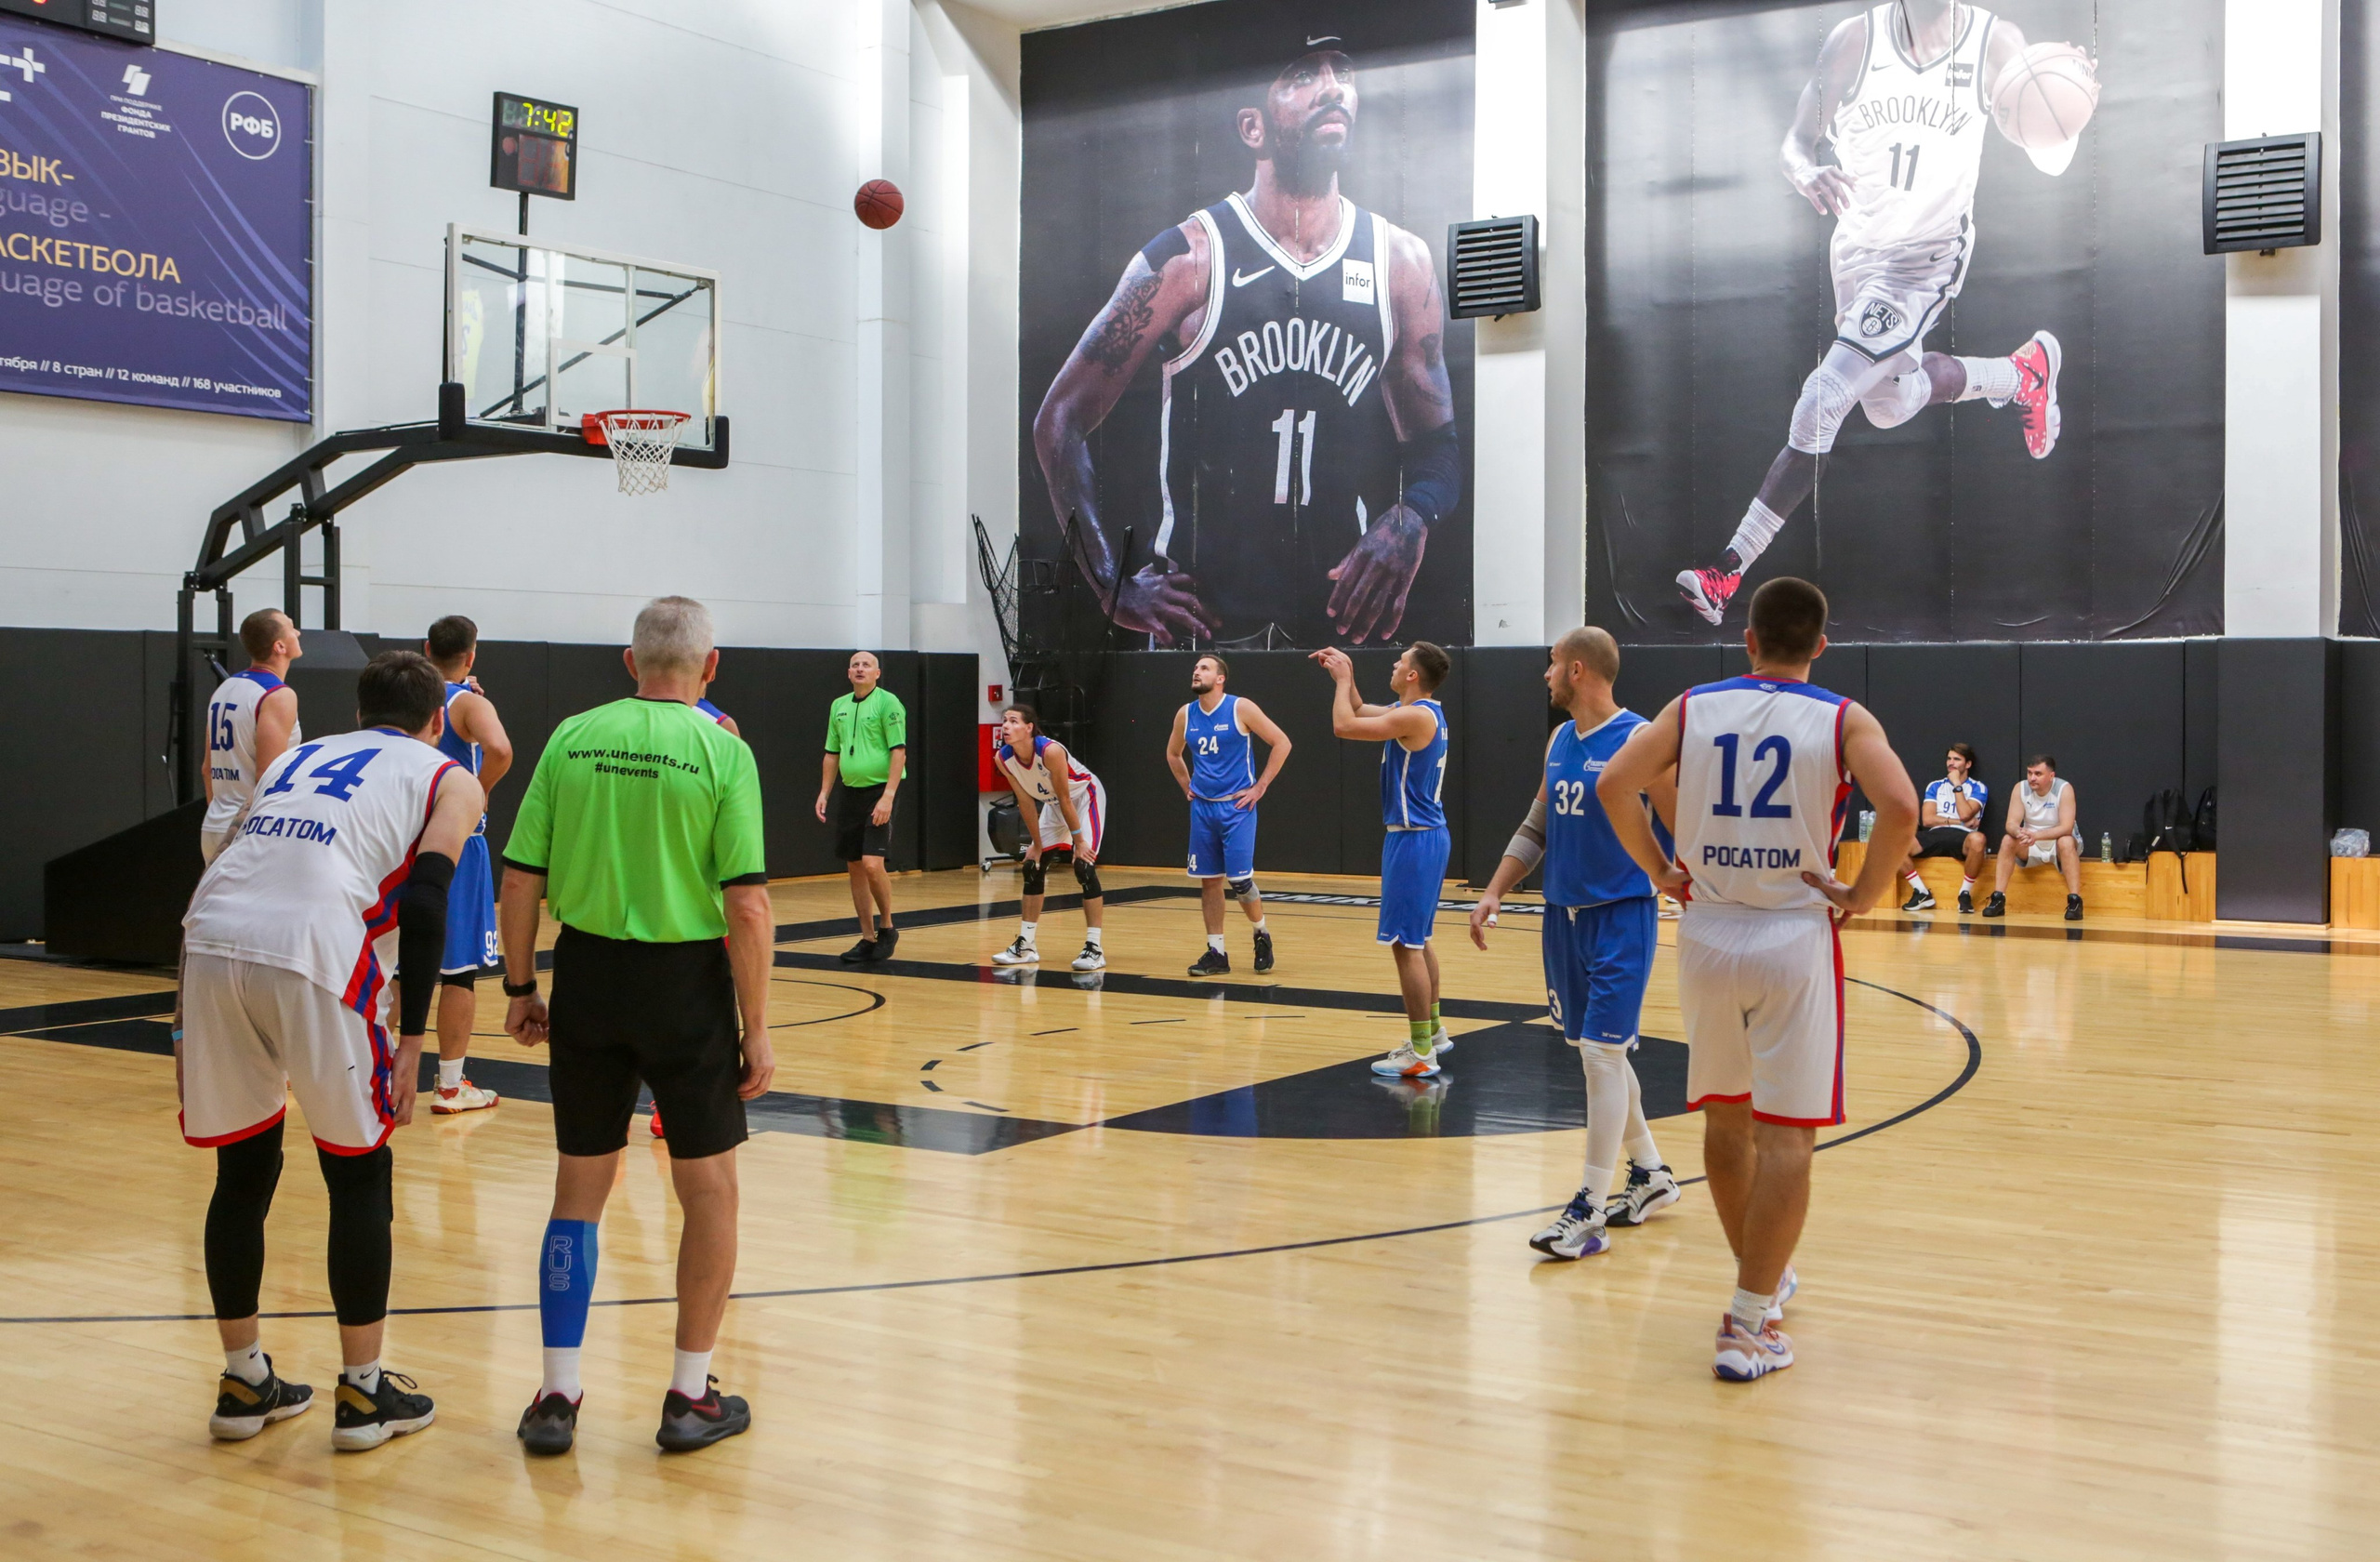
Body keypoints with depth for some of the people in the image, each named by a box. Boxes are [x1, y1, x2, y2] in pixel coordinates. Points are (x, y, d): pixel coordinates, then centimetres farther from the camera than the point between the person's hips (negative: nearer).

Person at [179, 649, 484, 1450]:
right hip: (312, 953, -5)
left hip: (211, 943, 5)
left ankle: (244, 1383, 30)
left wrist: (190, 1028, 27)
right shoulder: (448, 780, 17)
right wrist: (410, 1040, -2)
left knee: (242, 1172, 20)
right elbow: (422, 901, -1)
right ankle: (364, 1392, 19)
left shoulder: (296, 758, 32)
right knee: (359, 1175, 13)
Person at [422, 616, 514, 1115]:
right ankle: (451, 1086, 4)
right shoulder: (469, 703, -11)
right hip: (456, 842, -6)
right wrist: (480, 792, -14)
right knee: (459, 967, 1)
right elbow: (498, 750, -31)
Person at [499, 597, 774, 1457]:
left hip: (588, 974, 3)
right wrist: (757, 1028, -5)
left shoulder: (572, 738, 1)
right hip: (685, 979, -3)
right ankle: (691, 1397, 17)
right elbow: (747, 907, -12)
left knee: (579, 1187, 15)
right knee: (709, 1189, 12)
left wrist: (520, 987, 12)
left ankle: (558, 1394, 18)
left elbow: (520, 880, 1)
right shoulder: (722, 751, -8)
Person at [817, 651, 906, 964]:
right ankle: (868, 938, 15)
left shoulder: (887, 702, -7)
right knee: (854, 867, 7)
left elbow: (899, 751, -13)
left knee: (872, 863, -16)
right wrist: (824, 793, 10)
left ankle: (886, 928, 4)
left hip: (879, 792, -7)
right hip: (849, 793, 7)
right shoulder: (838, 706, 12)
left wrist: (888, 796, -20)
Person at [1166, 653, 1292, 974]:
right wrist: (1187, 786, 13)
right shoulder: (1185, 715, 5)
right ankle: (1216, 953, 12)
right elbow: (1173, 753, 24)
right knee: (1209, 881, 5)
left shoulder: (1240, 708, -9)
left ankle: (1262, 934, 17)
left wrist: (1260, 787, -9)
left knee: (1240, 880, -9)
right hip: (1202, 807, 5)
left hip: (1237, 807, -5)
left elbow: (1281, 742, -8)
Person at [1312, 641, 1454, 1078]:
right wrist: (1344, 676, 12)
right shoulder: (1417, 712, 11)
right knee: (1418, 940, 20)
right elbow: (1359, 712, 26)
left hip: (1414, 840, -11)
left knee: (1406, 944, -7)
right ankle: (1433, 1031, 31)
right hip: (1426, 835, 11)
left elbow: (1344, 726, -22)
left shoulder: (1417, 717, -19)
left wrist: (1342, 679, -8)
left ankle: (1421, 1052, -4)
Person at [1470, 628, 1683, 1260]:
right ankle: (1651, 1174, 31)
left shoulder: (1639, 740, -13)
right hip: (1564, 914, 8)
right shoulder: (1559, 741, 9)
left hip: (1621, 917, -8)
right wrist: (1495, 892, 8)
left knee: (1602, 1053, -9)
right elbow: (1535, 828, 17)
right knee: (1597, 1051, 15)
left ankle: (1591, 1213, -4)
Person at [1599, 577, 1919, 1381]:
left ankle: (1762, 1278, 35)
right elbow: (1899, 805, -19)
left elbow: (1612, 786, -6)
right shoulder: (1843, 720, -3)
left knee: (1725, 1119, 19)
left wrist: (1660, 869, 4)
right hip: (1794, 939, -3)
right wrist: (1864, 893, -7)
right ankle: (1749, 1326, 0)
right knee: (1786, 1136, 2)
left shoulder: (1693, 708, 4)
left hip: (1707, 938, 3)